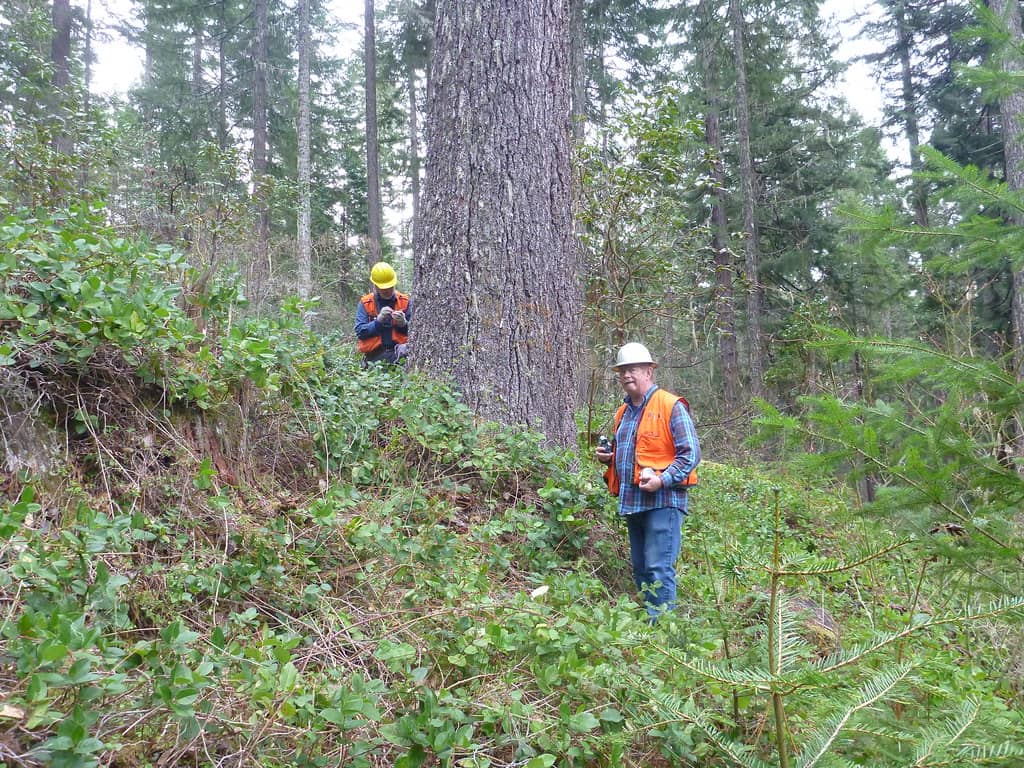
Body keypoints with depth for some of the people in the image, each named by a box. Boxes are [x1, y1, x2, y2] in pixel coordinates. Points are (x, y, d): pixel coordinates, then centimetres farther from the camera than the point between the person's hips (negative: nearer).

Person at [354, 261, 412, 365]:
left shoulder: (405, 301, 10)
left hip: (399, 354, 1)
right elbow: (360, 331, -3)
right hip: (374, 356, -1)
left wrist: (403, 324, -12)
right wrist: (378, 321, -16)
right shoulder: (365, 303, 6)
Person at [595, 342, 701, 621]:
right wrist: (607, 455, 9)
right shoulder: (623, 412, 16)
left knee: (659, 569, -9)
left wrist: (662, 480, -23)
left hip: (662, 500, -8)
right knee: (640, 569, 14)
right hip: (632, 501, 8)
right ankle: (648, 619, 24)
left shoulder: (671, 407, -8)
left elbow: (690, 453, -12)